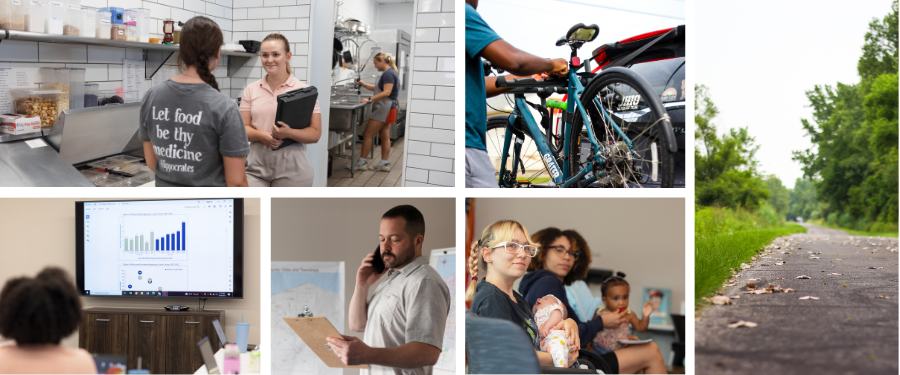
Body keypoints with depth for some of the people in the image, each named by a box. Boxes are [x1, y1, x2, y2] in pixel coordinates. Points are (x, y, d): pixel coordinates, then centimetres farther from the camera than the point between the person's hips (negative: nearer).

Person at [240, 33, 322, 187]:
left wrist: (289, 133, -21)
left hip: (291, 170, -2)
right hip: (257, 168, 2)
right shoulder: (251, 90, 11)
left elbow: (315, 134, -3)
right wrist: (261, 136, -13)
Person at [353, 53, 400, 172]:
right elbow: (376, 88, 24)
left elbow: (386, 92, -25)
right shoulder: (390, 73, 16)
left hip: (384, 109, -11)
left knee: (367, 135, -5)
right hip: (386, 109, 11)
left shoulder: (388, 74, -16)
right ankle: (385, 164, 12)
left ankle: (362, 162, -1)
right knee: (385, 136, 10)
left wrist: (370, 99, -26)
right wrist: (362, 84, 13)